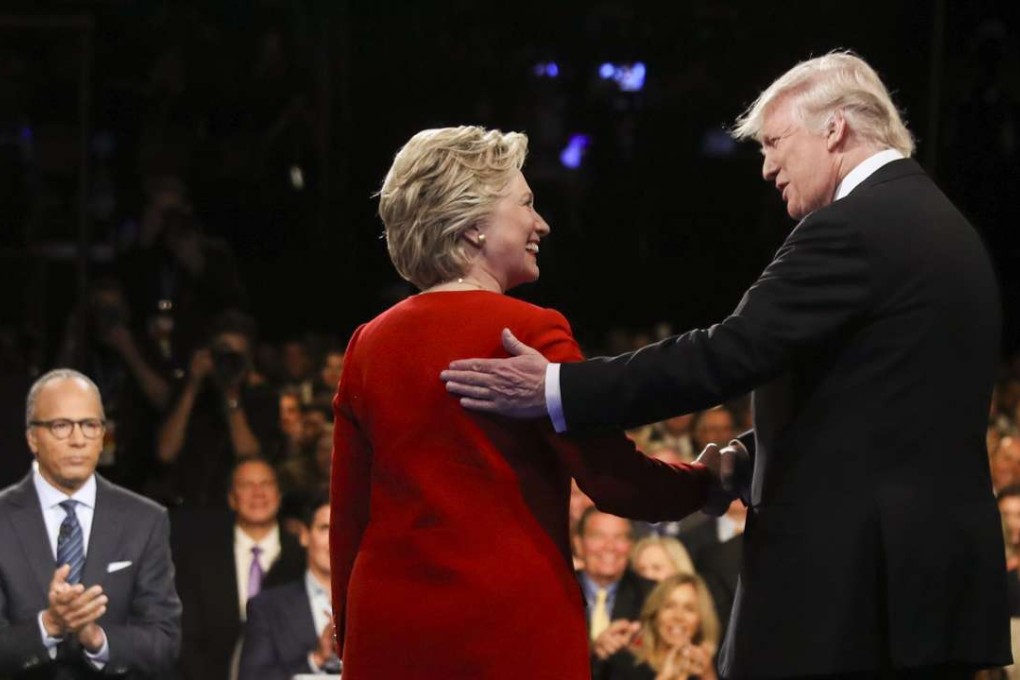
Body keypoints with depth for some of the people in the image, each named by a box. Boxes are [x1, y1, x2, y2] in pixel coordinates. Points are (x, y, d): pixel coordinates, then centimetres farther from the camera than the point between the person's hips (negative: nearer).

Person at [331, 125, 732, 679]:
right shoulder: (529, 332, -8)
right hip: (513, 629, -5)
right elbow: (611, 478, -10)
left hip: (387, 633, 5)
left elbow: (347, 520, 10)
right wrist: (706, 479, 8)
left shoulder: (369, 346, 7)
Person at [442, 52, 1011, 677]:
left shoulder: (853, 229, -12)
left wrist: (555, 391, -16)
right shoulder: (947, 227, 17)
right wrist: (753, 455, 12)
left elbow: (730, 352, -18)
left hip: (850, 583, -9)